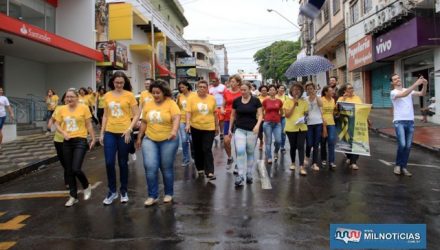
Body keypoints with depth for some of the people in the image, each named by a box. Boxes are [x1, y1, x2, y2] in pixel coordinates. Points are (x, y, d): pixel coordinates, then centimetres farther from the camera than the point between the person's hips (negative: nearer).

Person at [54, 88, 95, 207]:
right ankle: (73, 196, 23)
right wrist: (63, 132, -10)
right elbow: (57, 124, 9)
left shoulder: (84, 108, -5)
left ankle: (87, 186, 17)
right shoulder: (62, 109, 5)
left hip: (80, 141, -4)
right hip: (67, 142, 5)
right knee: (69, 170, 9)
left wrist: (93, 139, 0)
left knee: (76, 169, -14)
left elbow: (89, 125, -1)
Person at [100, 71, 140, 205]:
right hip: (110, 133, 3)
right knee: (109, 162, 2)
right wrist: (101, 133, 8)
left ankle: (124, 191, 24)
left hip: (124, 133, -3)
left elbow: (136, 114, -5)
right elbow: (105, 116, 11)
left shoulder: (129, 95, -5)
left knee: (123, 163, 8)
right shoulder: (107, 95, 6)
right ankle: (112, 191, 19)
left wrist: (129, 129, -15)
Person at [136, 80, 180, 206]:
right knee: (150, 167, -8)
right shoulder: (148, 105, 6)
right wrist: (139, 138, 15)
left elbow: (176, 118, -22)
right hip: (150, 140, 3)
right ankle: (152, 196, 6)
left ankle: (168, 193, 26)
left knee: (167, 168, 7)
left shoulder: (171, 103, -9)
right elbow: (144, 122, 13)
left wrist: (174, 131, -40)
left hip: (168, 140, -3)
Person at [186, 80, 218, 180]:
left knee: (207, 150, -6)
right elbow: (188, 112, -10)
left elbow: (214, 113, 8)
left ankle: (210, 172, -4)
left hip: (209, 128, 0)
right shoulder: (191, 98, -4)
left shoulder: (212, 99, 1)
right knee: (198, 150, 12)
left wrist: (217, 126, 11)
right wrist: (188, 124, -24)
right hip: (196, 128, 1)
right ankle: (200, 169, 29)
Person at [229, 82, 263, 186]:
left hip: (252, 130, -1)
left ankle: (249, 175, 22)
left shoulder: (256, 100, -4)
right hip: (239, 129, 1)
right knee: (240, 151, -12)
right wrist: (230, 128, 12)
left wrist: (258, 125, -19)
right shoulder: (236, 101, 2)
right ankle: (240, 175, -3)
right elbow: (233, 115, 11)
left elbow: (260, 115, -2)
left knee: (250, 153, 9)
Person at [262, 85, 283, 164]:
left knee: (278, 141, -7)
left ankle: (276, 152, 24)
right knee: (268, 142, 2)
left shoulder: (279, 101, 4)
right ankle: (269, 158, 14)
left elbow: (281, 112, 18)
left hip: (277, 123, 2)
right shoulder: (265, 101, -1)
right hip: (267, 123, -1)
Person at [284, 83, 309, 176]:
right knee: (293, 146, 11)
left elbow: (306, 114, 12)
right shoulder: (288, 102, -2)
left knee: (300, 146, -8)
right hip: (291, 128, -1)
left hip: (302, 127, 1)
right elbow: (287, 115, -12)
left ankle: (301, 167, -10)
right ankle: (293, 163, 31)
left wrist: (305, 118, -10)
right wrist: (294, 104, -14)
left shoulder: (304, 102, 6)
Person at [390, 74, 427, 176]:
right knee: (402, 144, -16)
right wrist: (416, 84, -28)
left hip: (410, 121, 5)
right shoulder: (393, 92, -3)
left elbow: (422, 94, 1)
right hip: (399, 121, -5)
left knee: (408, 146, 6)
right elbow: (404, 94, -22)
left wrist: (424, 85, -17)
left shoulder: (409, 90, 14)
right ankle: (398, 165, 4)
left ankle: (404, 167, 15)